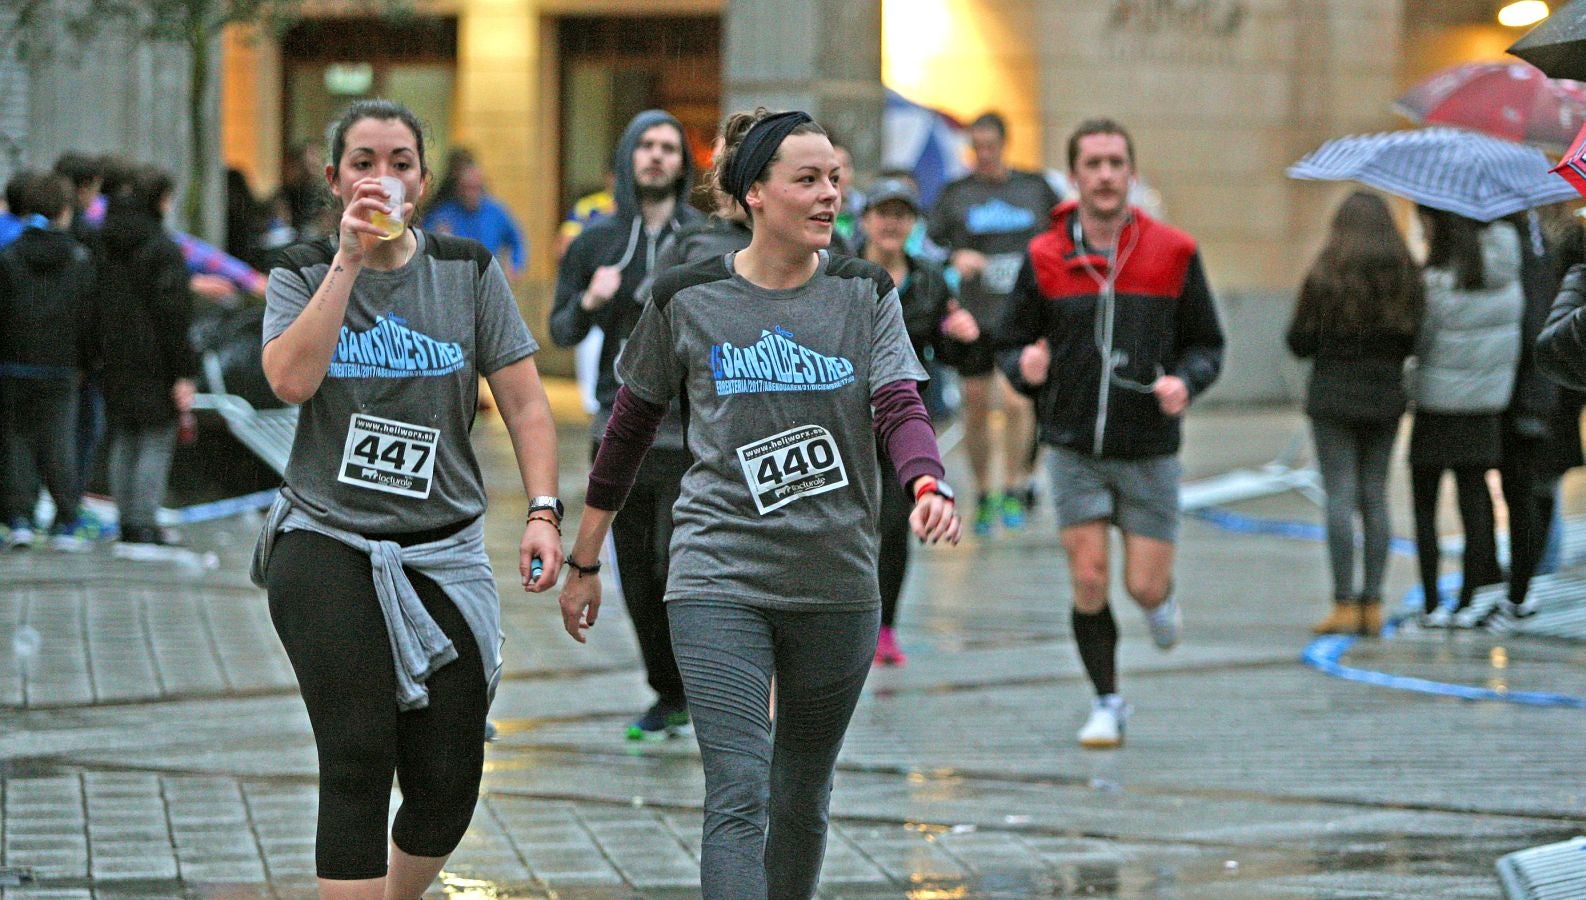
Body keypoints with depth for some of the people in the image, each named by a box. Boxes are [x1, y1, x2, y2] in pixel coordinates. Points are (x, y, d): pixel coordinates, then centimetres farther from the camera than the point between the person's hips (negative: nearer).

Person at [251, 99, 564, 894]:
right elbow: (291, 380, -17)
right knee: (359, 763, -13)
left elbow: (524, 403, 2)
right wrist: (350, 259, -17)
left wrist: (543, 511, -12)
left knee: (448, 784, 1)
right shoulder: (303, 276, 2)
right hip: (327, 551, -2)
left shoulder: (469, 273, 6)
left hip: (442, 554, 2)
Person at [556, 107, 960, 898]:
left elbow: (899, 407, -11)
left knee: (802, 796, 15)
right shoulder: (685, 300, -1)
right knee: (738, 797, -15)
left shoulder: (866, 294, 3)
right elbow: (628, 431, 10)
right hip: (719, 579, -3)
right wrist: (583, 561, 14)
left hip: (837, 586, 3)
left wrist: (928, 485, -32)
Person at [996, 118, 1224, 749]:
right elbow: (1011, 344, 8)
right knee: (1088, 581, -6)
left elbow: (1207, 343, 7)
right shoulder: (1043, 259, 0)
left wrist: (1185, 381, -14)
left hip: (1149, 449, 0)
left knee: (1145, 587, -1)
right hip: (1074, 449, 0)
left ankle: (1161, 601, 37)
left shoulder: (1173, 254, 0)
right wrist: (1025, 366, -16)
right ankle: (1107, 703, 12)